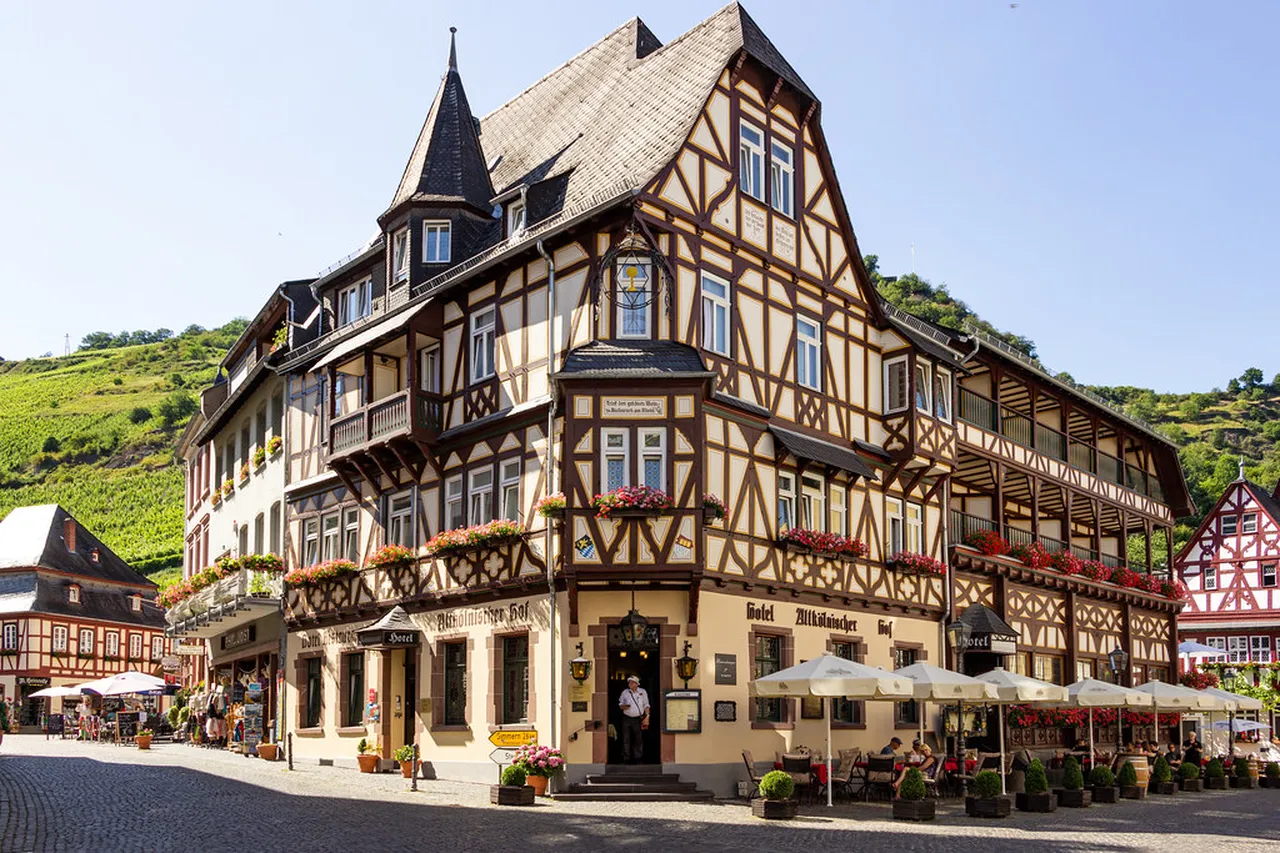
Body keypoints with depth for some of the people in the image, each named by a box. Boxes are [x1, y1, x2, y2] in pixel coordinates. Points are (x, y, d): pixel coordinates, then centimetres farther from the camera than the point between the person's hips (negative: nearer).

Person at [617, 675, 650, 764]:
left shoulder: (642, 692, 4)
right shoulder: (625, 692, 6)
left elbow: (646, 705, 7)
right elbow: (620, 704, 13)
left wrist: (647, 716, -2)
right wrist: (623, 706, -10)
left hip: (638, 719, -1)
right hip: (627, 718, 1)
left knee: (638, 739, 2)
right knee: (626, 739, 0)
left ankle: (637, 758, 11)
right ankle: (626, 758, 6)